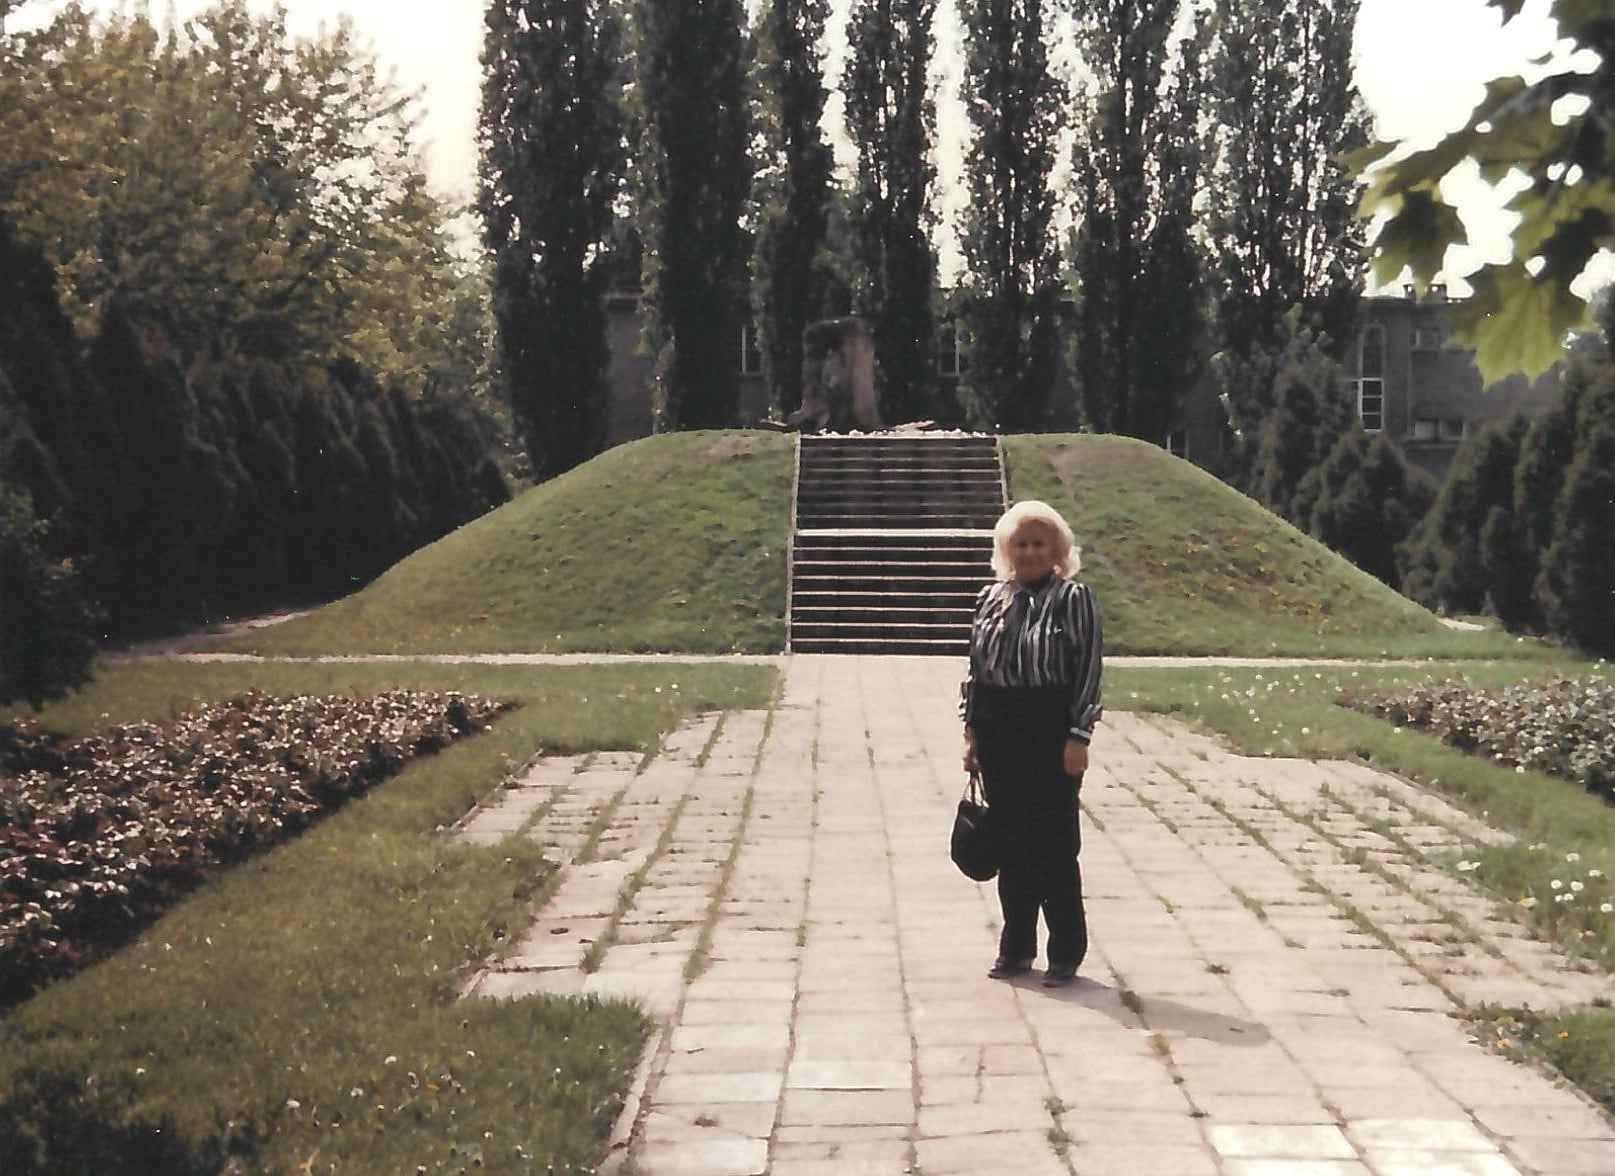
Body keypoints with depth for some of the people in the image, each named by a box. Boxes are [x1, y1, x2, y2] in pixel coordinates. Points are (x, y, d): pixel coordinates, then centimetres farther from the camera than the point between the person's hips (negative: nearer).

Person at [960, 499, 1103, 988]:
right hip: (998, 735, 5)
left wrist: (1078, 737, -11)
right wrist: (971, 730, 10)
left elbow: (1090, 670, -7)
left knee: (1054, 845, 0)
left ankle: (1066, 953, 11)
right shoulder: (991, 599, 10)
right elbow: (975, 668, 14)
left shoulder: (1074, 599, -5)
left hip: (1050, 734, -5)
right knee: (1011, 843, 11)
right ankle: (1015, 947, 22)